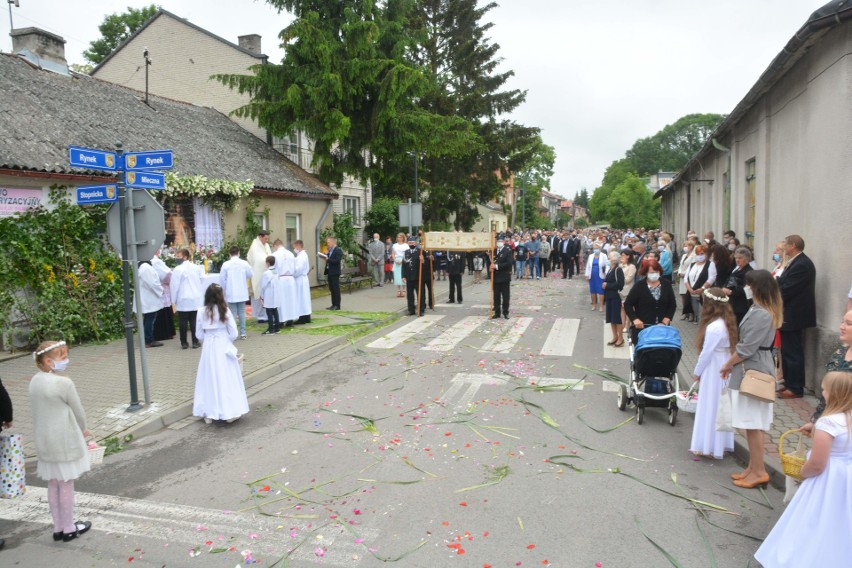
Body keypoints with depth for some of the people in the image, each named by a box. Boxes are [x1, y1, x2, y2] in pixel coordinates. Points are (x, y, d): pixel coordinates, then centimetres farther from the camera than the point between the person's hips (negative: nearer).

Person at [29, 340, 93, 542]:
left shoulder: (35, 380, 2)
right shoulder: (63, 383, -21)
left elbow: (45, 410, 9)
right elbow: (78, 411, -12)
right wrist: (82, 430, 10)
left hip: (44, 440, 7)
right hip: (64, 440, -7)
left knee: (53, 484, 16)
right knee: (66, 484, 6)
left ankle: (58, 527, 27)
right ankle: (69, 529, 18)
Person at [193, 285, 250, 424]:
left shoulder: (202, 312, -3)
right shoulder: (225, 310, -9)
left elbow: (199, 335, 2)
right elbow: (233, 333, -7)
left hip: (208, 348, 2)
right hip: (223, 348, -2)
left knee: (209, 379, 10)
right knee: (226, 379, 5)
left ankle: (208, 413, 16)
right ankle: (229, 412, 8)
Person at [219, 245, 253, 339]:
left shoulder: (226, 264, -8)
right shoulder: (244, 263, -5)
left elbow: (222, 278, -5)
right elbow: (251, 274, 3)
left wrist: (223, 289, 10)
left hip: (231, 293, -1)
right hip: (242, 292, 2)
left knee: (232, 313, 3)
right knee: (242, 312, 9)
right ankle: (243, 333, 11)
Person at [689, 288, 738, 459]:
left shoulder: (714, 327, -23)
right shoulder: (726, 322, 5)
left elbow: (706, 353, -19)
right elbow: (729, 348, 11)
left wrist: (696, 372, -5)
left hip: (714, 371, -9)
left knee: (711, 407, 1)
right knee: (721, 407, 16)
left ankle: (710, 446, 10)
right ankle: (721, 444, 27)